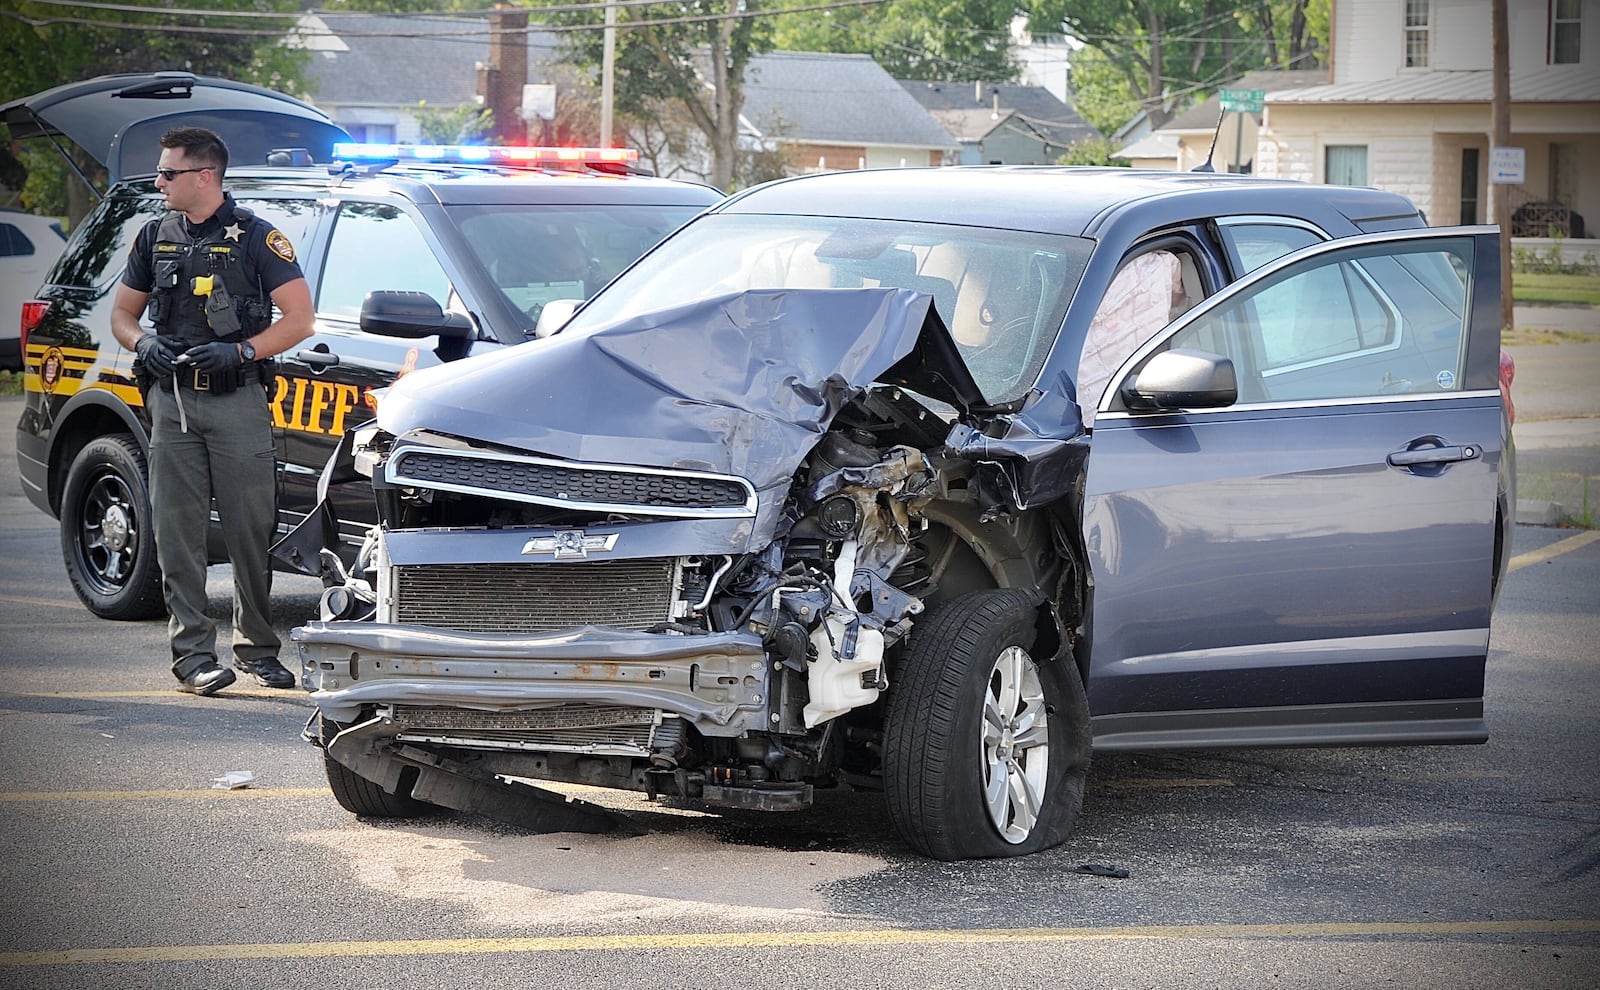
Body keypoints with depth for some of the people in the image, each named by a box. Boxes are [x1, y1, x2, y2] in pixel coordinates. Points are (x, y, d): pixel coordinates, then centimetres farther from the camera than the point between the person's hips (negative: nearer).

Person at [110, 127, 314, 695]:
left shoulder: (256, 237, -1)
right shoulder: (156, 238, 13)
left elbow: (300, 318, -3)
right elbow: (122, 312, 20)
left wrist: (240, 351, -15)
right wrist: (144, 343, -3)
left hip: (237, 399, -3)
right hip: (171, 400, 3)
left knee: (252, 531, -1)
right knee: (177, 534, -2)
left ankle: (257, 648, 11)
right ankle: (193, 654, 0)